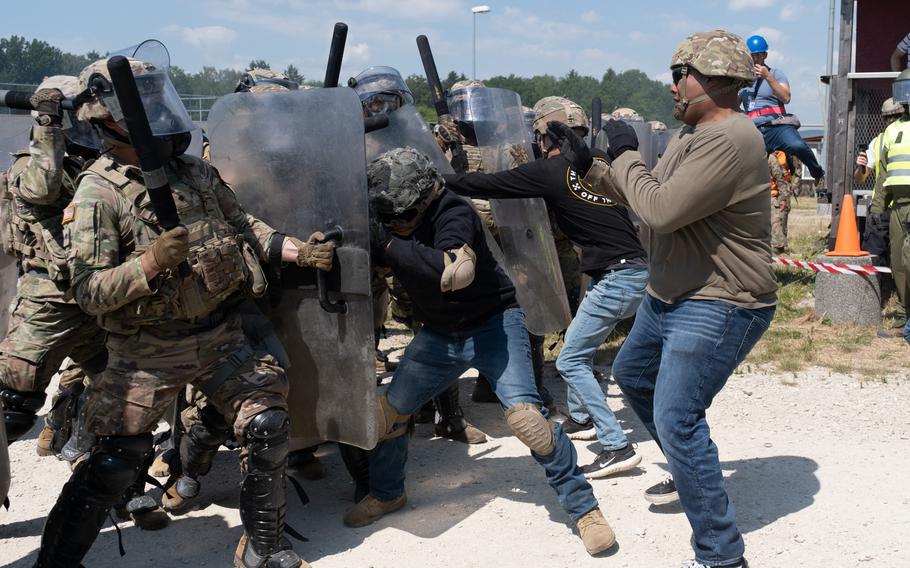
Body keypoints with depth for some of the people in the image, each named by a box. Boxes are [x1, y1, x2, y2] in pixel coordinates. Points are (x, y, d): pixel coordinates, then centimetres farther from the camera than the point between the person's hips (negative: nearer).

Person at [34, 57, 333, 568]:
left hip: (222, 335, 5)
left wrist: (296, 249, 4)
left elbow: (243, 226, 17)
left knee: (267, 425, 0)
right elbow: (88, 291, -16)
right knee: (117, 461, -1)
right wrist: (149, 263, -29)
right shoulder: (98, 194, -12)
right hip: (149, 351, -5)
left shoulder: (195, 172, 6)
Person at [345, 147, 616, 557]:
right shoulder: (390, 222, -5)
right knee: (388, 411, 6)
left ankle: (584, 508, -8)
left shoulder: (453, 213, -26)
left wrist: (388, 243, -37)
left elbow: (453, 271, -44)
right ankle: (386, 494, 33)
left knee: (524, 413, -22)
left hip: (493, 323, -7)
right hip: (439, 334, 7)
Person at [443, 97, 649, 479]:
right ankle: (580, 419, 39)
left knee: (570, 361, -4)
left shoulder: (548, 171, -9)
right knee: (582, 344, 24)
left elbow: (486, 185, -6)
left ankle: (617, 447, -8)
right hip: (637, 270, 8)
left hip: (617, 278, -8)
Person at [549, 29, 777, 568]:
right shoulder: (693, 134, 10)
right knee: (632, 375, 27)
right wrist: (588, 163, 10)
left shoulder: (731, 140, -24)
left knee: (675, 419, -16)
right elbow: (644, 196, 17)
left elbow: (662, 209, -30)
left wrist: (626, 154, -14)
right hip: (670, 297, 11)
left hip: (718, 308, -11)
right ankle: (691, 472, 45)